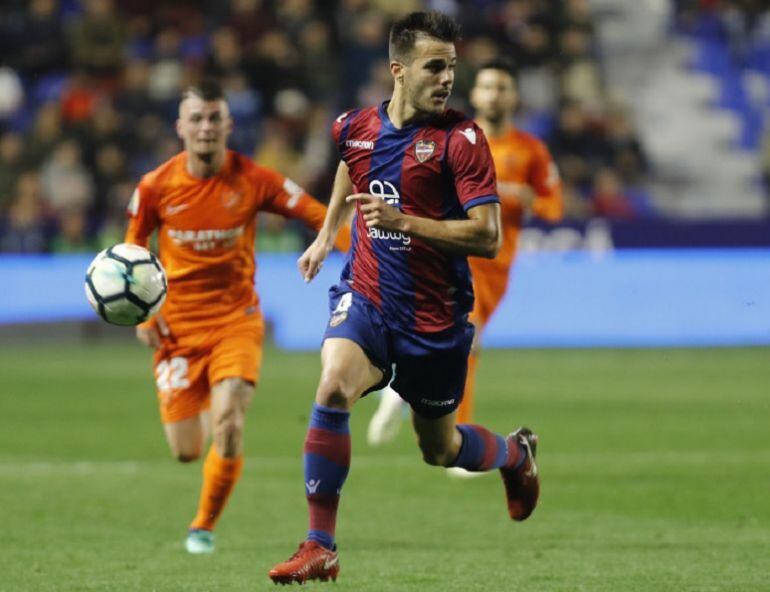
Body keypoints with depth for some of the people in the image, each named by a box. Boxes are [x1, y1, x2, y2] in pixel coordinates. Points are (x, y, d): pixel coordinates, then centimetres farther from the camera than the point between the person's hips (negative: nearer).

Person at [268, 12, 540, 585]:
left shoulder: (461, 139, -14)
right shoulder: (356, 127, 0)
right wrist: (327, 233, 28)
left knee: (439, 448, 14)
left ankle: (516, 453, 51)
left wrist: (404, 221, -27)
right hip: (366, 297, 2)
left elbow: (487, 237, -19)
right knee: (333, 387, -28)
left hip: (434, 316, -2)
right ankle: (320, 548, -21)